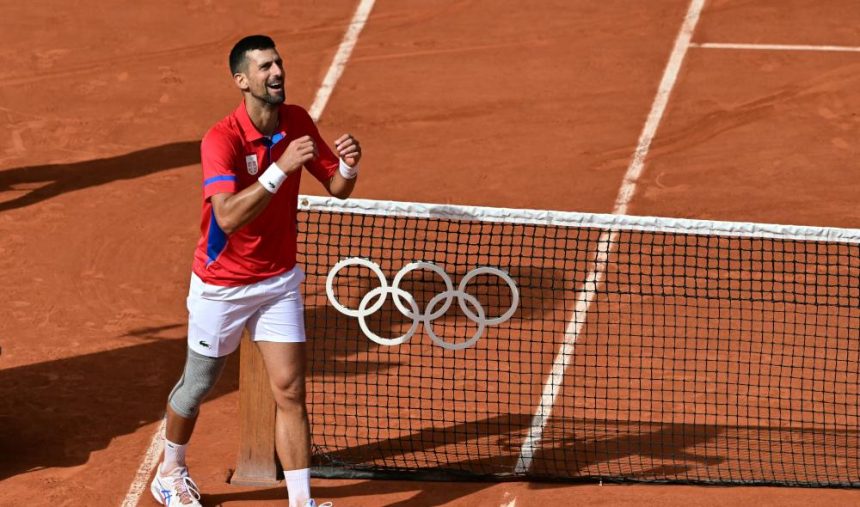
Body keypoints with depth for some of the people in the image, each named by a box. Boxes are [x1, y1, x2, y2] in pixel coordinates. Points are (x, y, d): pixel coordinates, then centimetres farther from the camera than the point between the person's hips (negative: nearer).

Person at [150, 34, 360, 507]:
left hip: (279, 280, 4)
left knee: (290, 391, -3)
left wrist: (347, 166, -22)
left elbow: (337, 188, 1)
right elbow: (229, 216, -38)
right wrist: (282, 168, -44)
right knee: (197, 385, 15)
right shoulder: (221, 140, -26)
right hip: (222, 285, -4)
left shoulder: (297, 122, -6)